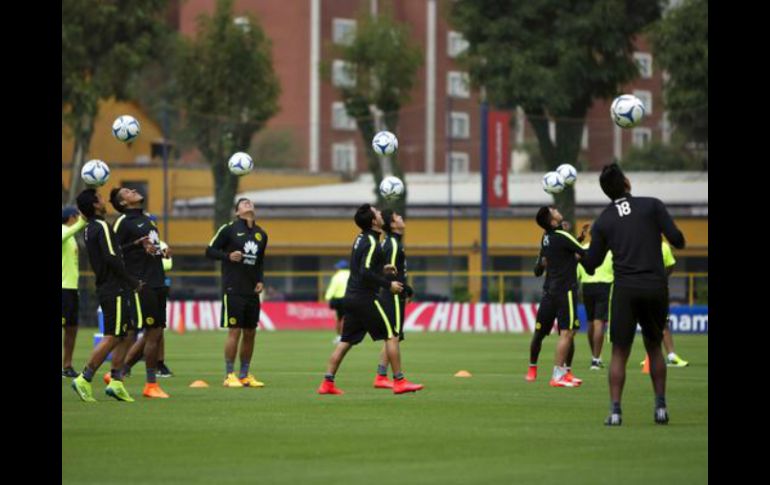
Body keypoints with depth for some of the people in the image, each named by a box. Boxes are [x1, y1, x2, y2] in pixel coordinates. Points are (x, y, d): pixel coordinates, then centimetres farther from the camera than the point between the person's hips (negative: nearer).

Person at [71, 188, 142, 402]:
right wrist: (133, 282, -12)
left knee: (125, 335, 11)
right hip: (115, 290, -10)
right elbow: (112, 258, -21)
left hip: (105, 288, 10)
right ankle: (84, 380, -11)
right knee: (112, 337, -9)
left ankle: (116, 382, 8)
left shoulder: (91, 229, 15)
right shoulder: (102, 227, -14)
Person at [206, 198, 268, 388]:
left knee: (250, 333, 8)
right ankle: (229, 375, -2)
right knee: (234, 331, -8)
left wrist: (261, 280, 9)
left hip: (252, 292, 6)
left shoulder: (261, 234, 15)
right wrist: (228, 256, -16)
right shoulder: (229, 229, -3)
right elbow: (210, 251, -1)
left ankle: (245, 375, 17)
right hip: (233, 290, -6)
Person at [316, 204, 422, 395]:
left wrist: (381, 269, 20)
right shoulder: (371, 243, -15)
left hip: (351, 297, 9)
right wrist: (388, 284, -15)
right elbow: (365, 273, -22)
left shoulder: (361, 239, 14)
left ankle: (327, 383, 6)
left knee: (346, 341, 9)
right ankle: (399, 381, -2)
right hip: (365, 298, -9)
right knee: (391, 336, -2)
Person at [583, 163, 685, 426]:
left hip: (625, 288, 0)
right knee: (654, 347, 16)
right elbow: (677, 240, -7)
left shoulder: (603, 221, 5)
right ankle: (660, 406, 13)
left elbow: (590, 265, 6)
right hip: (656, 286, 0)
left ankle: (615, 410, -6)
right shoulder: (652, 206, -1)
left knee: (620, 352, 4)